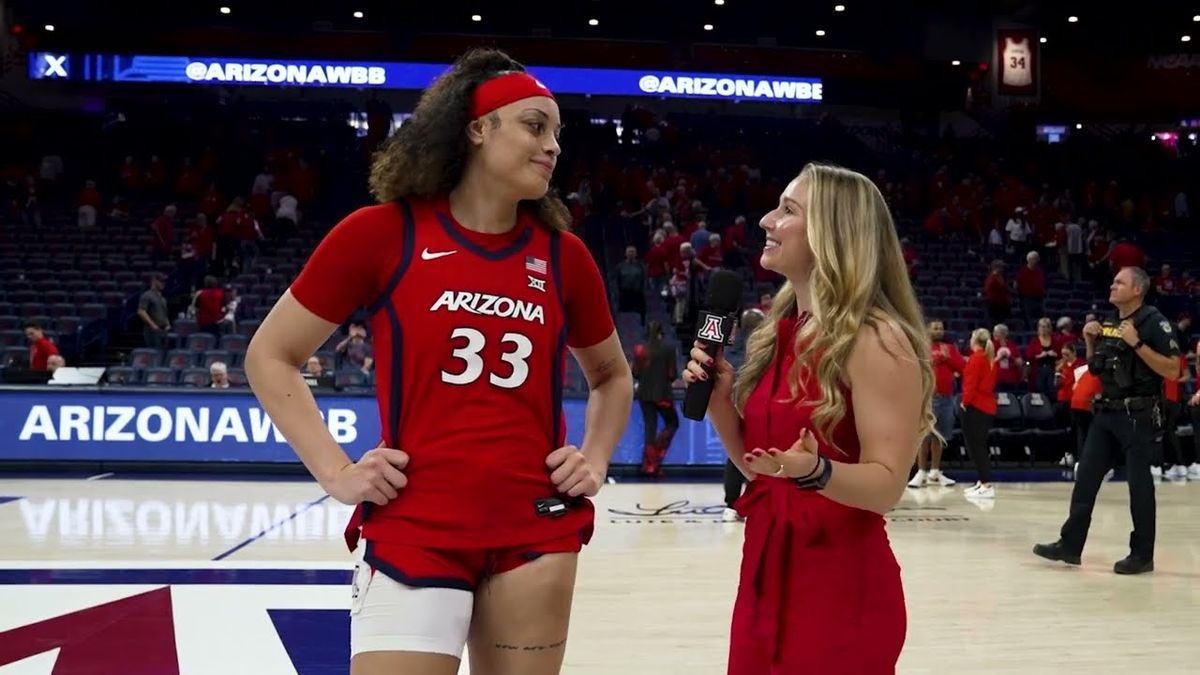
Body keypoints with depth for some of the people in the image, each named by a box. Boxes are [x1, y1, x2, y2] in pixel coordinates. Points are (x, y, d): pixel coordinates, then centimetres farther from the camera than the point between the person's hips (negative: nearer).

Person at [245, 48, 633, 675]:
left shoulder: (562, 254, 5)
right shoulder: (380, 233, -5)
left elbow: (612, 374, 22)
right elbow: (270, 355, 3)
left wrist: (595, 461, 7)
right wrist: (335, 471, -5)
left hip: (539, 531, 4)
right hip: (413, 530, -3)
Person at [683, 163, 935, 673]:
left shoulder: (876, 339, -15)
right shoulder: (780, 332, 8)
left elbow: (886, 487, -16)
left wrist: (815, 471, -33)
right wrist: (718, 397, -1)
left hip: (841, 586, -7)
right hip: (764, 572, 7)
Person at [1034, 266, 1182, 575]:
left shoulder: (1154, 322, -10)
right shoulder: (1108, 323, 12)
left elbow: (1172, 371, -17)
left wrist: (1137, 344, -22)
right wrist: (1090, 341, 4)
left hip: (1138, 414, -7)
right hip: (1106, 411, 7)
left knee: (1139, 483, 0)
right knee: (1085, 477, 6)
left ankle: (1142, 555, 10)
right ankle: (1071, 544, 11)